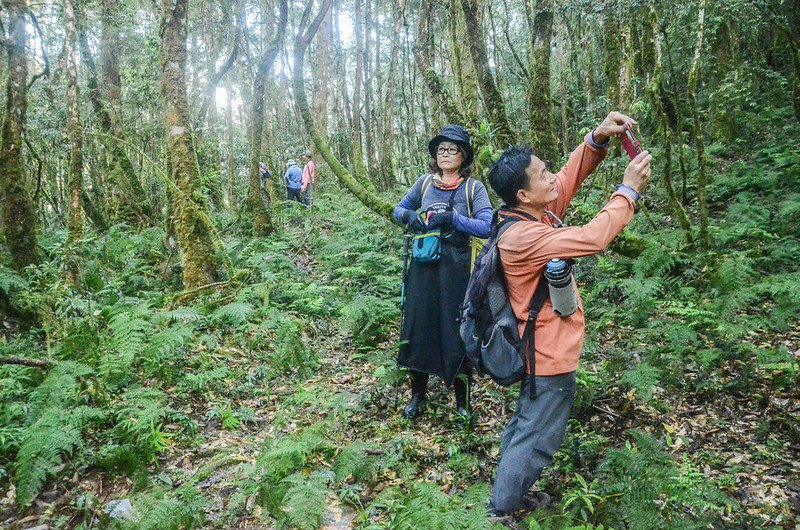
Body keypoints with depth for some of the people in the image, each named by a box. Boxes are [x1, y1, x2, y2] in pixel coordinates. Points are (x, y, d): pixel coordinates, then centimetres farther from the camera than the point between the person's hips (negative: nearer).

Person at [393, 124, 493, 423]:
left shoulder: (474, 188, -2)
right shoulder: (425, 182, 7)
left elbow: (486, 227, -14)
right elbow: (399, 208, 19)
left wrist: (451, 217, -21)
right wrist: (408, 216, -4)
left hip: (456, 266, -3)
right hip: (423, 264, 3)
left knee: (457, 330, 4)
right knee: (418, 325, 8)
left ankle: (462, 401, 21)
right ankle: (418, 393, 27)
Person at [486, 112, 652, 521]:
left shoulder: (533, 210, -2)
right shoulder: (521, 237, -30)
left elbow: (570, 177, 7)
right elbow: (591, 239, -35)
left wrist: (597, 139, -10)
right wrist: (629, 190, -23)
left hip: (543, 346, 10)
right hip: (550, 351, -10)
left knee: (527, 425, 24)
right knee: (537, 438, 6)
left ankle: (512, 493, 42)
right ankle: (502, 510, 24)